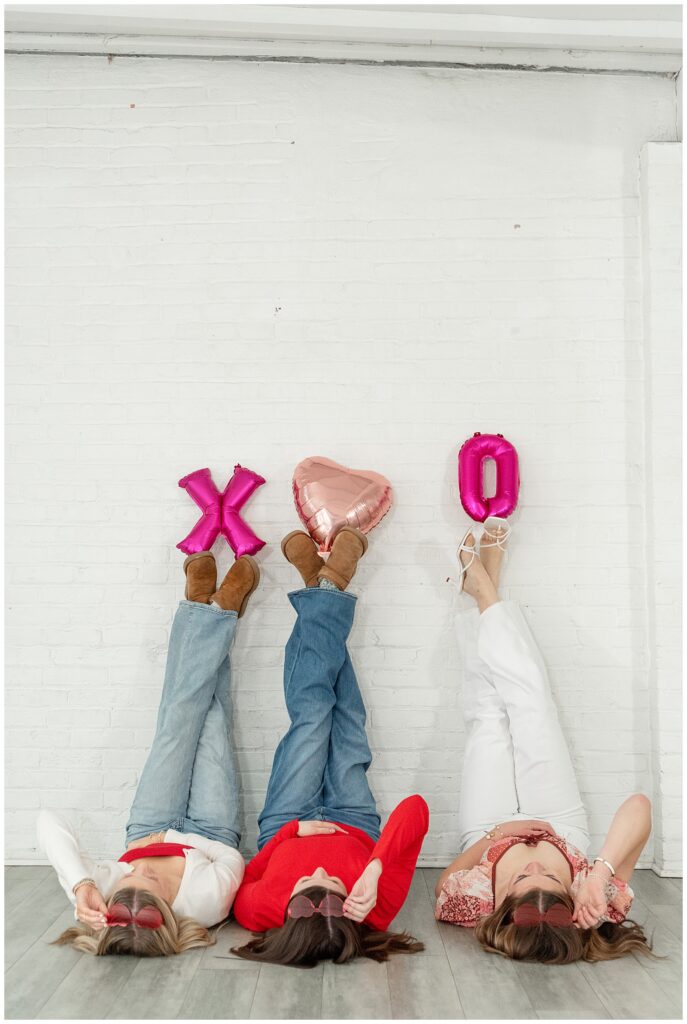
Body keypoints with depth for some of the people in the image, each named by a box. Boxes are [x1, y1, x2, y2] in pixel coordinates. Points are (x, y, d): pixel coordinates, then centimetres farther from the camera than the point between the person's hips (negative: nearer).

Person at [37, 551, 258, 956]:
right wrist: (178, 836, -35)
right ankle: (222, 608, 29)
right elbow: (232, 857, -29)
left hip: (149, 832, 2)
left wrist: (82, 885, -61)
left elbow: (51, 822, -49)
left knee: (180, 718, 6)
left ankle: (203, 608, 30)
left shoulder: (98, 900, -44)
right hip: (211, 837, -1)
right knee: (211, 722, 5)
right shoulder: (207, 901, -47)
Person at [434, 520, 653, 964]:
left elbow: (445, 884, -21)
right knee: (529, 702, 4)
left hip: (490, 828, 0)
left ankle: (484, 587, 37)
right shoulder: (601, 905, -43)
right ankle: (486, 588, 31)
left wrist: (489, 838, -35)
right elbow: (639, 805, -45)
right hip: (561, 824, 1)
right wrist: (603, 870, -58)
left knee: (490, 715, 10)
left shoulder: (475, 905, -43)